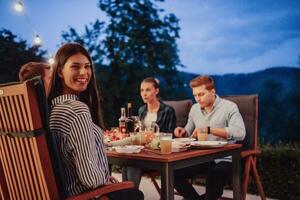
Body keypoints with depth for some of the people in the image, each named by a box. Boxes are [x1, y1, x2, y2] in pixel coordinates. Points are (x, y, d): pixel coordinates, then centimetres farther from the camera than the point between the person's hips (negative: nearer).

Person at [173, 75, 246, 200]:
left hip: (223, 160, -5)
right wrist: (183, 132, -4)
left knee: (214, 178, -35)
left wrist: (208, 130, -30)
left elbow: (240, 133, -25)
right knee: (173, 172, -14)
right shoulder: (194, 109, 10)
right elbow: (189, 133, 22)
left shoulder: (229, 107, -9)